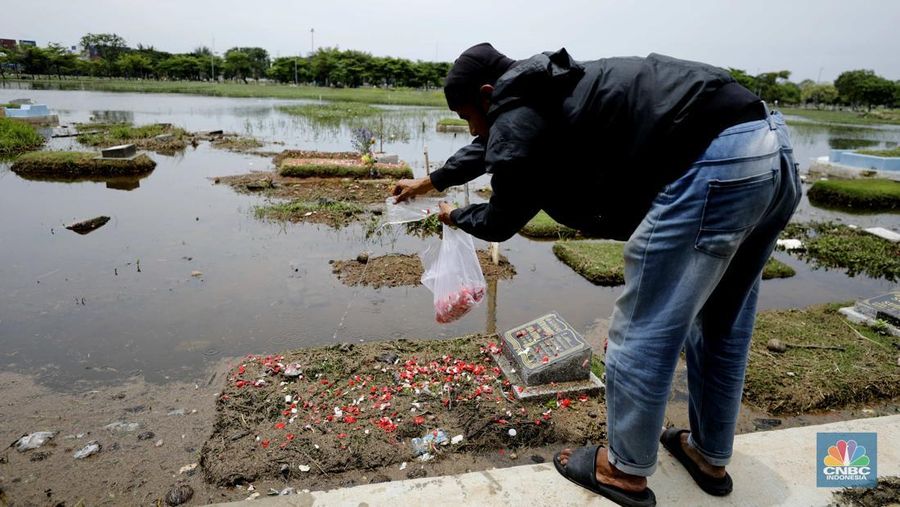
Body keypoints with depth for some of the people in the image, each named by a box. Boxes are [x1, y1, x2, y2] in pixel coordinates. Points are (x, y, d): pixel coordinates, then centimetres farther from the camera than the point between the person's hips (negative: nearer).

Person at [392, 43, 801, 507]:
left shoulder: (516, 116, -3)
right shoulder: (548, 94, 26)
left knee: (643, 331, 3)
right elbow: (491, 149, 42)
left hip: (715, 164, -11)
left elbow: (500, 223, 11)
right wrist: (429, 182, 56)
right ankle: (710, 456, 40)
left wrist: (455, 216, 33)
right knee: (720, 323, 22)